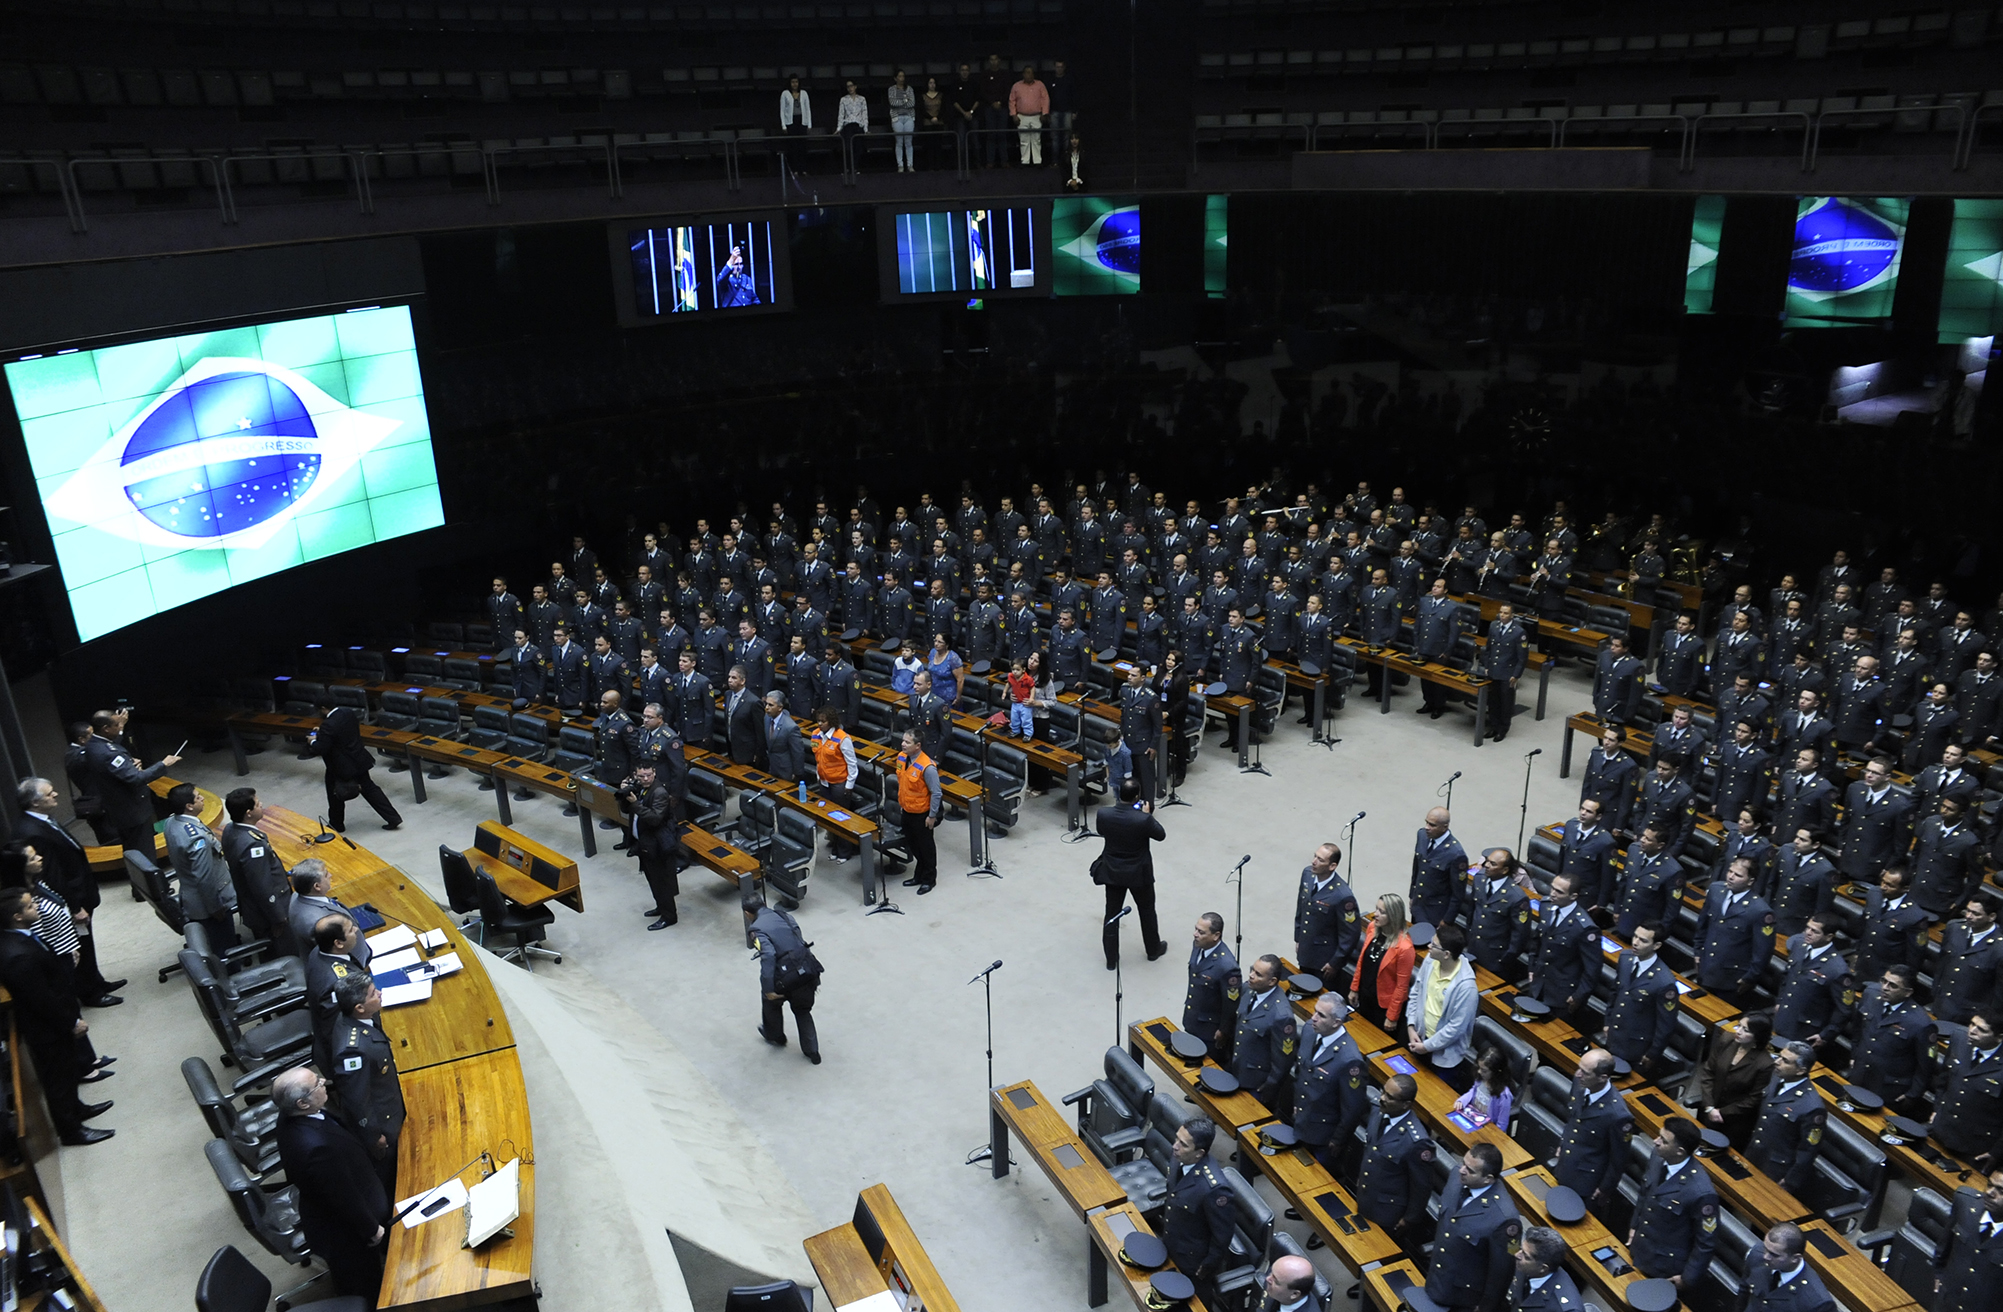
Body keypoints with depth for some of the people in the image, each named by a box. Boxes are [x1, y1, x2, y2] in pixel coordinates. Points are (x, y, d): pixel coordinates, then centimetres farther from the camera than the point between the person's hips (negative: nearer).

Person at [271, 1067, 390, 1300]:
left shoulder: (292, 1116, -17)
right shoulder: (317, 1147, -45)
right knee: (361, 1288, 21)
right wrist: (372, 1229, -13)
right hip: (345, 1232, -8)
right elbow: (345, 1198, -29)